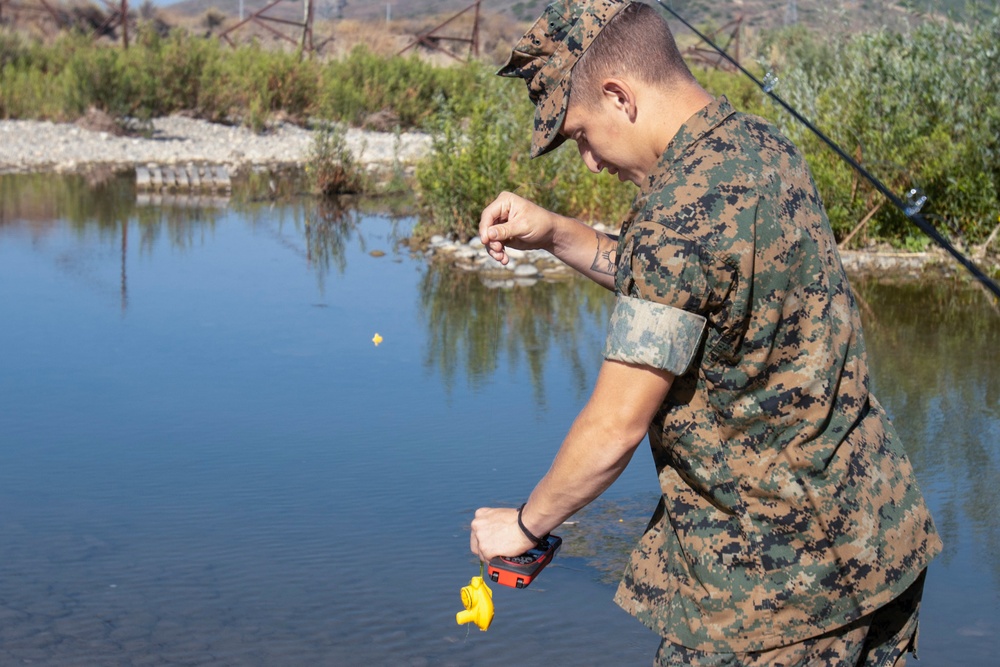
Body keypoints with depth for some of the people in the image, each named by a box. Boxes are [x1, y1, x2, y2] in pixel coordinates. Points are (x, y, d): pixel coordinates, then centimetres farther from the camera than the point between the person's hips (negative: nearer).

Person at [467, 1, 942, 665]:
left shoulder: (685, 207, -24)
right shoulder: (764, 148, 3)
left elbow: (615, 427, -20)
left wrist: (524, 523, -4)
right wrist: (554, 233, 9)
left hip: (778, 567, -9)